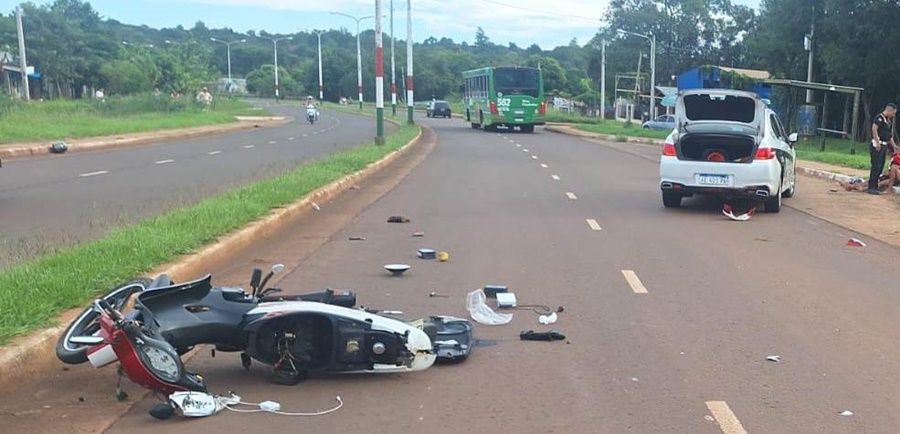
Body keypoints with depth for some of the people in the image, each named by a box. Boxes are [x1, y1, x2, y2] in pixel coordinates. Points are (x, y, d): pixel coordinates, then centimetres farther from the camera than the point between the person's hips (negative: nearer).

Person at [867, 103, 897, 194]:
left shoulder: (889, 120, 18)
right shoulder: (879, 117, -11)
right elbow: (874, 129, -21)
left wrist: (894, 146, 20)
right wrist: (878, 143, -26)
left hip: (884, 145, 9)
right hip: (877, 145, -9)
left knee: (880, 167, 10)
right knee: (876, 167, -10)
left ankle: (873, 186, 15)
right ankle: (872, 188, -9)